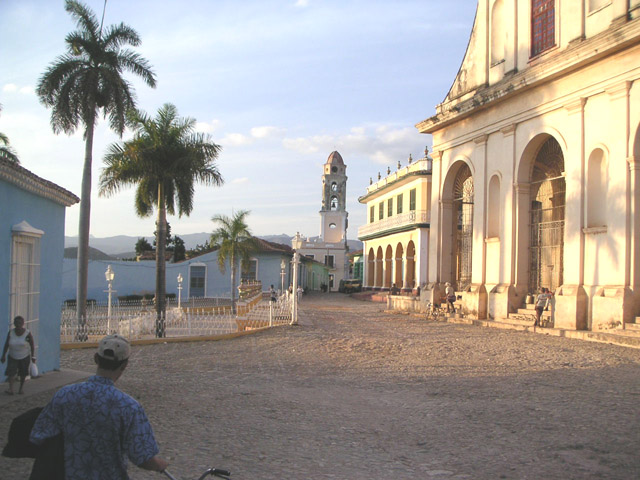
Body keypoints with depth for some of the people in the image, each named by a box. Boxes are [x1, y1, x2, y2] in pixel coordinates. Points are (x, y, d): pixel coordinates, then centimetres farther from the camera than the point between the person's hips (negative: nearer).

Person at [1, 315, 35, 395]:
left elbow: (32, 345, -8)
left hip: (24, 356, -1)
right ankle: (11, 389, -12)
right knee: (11, 372, -13)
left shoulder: (27, 333, -16)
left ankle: (21, 387, 30)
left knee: (23, 373, 9)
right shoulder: (11, 332, -10)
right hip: (13, 356, 1)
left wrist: (33, 356, -7)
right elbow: (6, 344, -1)